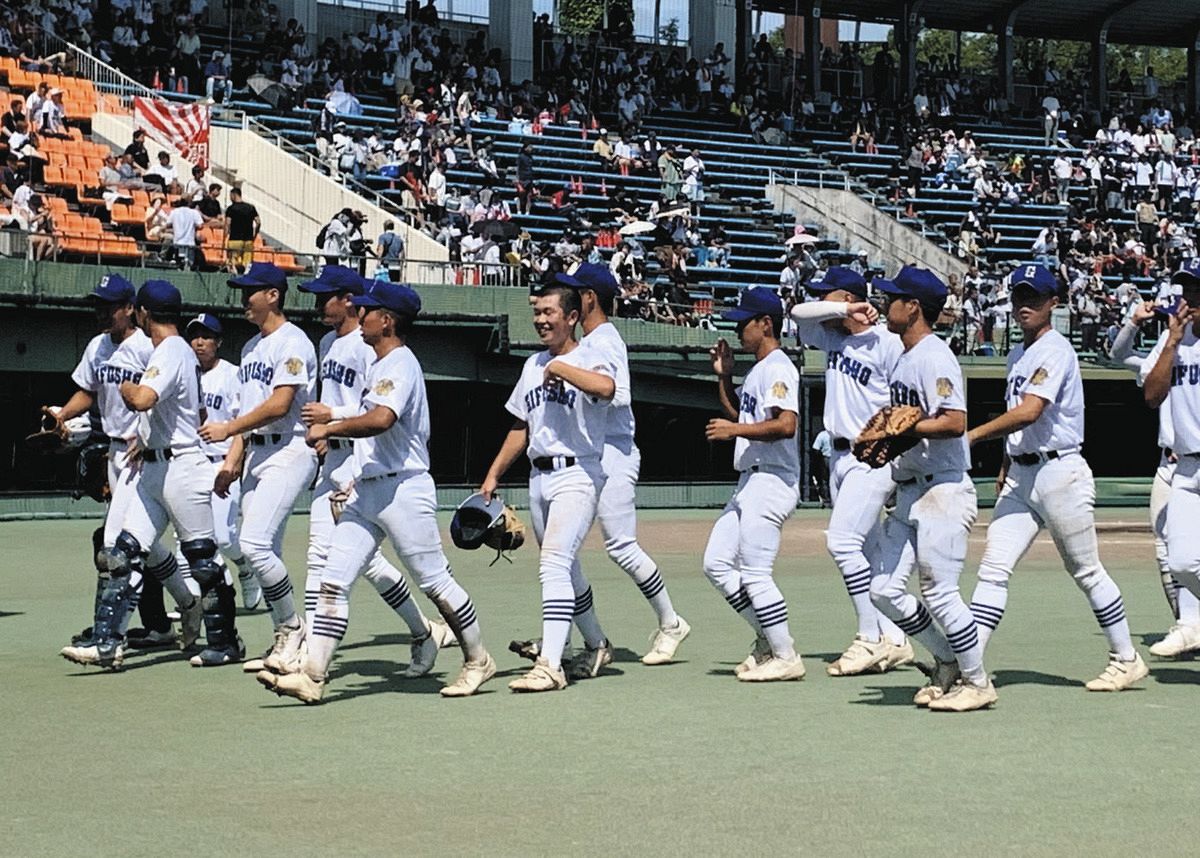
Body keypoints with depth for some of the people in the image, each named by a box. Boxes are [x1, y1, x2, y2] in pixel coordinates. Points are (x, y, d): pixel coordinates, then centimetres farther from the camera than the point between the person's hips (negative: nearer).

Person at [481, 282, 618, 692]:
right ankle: (597, 646, 34)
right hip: (538, 477, 8)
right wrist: (493, 475, 18)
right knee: (564, 568, 16)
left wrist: (560, 367, -22)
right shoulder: (533, 364, 15)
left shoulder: (588, 360, -7)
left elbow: (606, 387, -33)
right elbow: (520, 427, 21)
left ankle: (549, 665, -23)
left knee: (554, 564, -19)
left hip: (577, 475, -8)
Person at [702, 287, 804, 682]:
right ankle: (769, 640, 17)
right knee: (716, 564, 11)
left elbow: (786, 425, -26)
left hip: (771, 482, -11)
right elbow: (737, 412, 34)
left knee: (755, 573, -9)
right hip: (750, 482, 11)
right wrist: (724, 375, 21)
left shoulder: (778, 368, -13)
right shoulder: (757, 371, 19)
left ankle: (786, 657, -1)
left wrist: (736, 430, -21)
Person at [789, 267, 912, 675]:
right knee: (865, 553, 8)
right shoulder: (832, 336, 11)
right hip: (839, 455, 8)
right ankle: (893, 640, 13)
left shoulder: (887, 343, -11)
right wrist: (847, 312, -12)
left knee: (842, 541, -18)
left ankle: (871, 638, -13)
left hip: (873, 458, -8)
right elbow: (799, 312, -3)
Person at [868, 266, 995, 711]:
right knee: (885, 591, 8)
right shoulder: (903, 358, 17)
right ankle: (949, 662, 22)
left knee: (939, 593, -6)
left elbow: (954, 424, -23)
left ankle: (978, 683, 7)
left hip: (942, 490, -10)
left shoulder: (934, 357, -13)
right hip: (909, 493, 10)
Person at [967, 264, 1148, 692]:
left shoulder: (1056, 349, -13)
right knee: (993, 568, -4)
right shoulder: (1018, 355, 16)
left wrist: (971, 436, -27)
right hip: (1020, 476, 8)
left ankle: (1127, 660, 19)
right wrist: (1006, 467, 18)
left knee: (1086, 572, 4)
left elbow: (1029, 412, -26)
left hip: (1059, 472, -8)